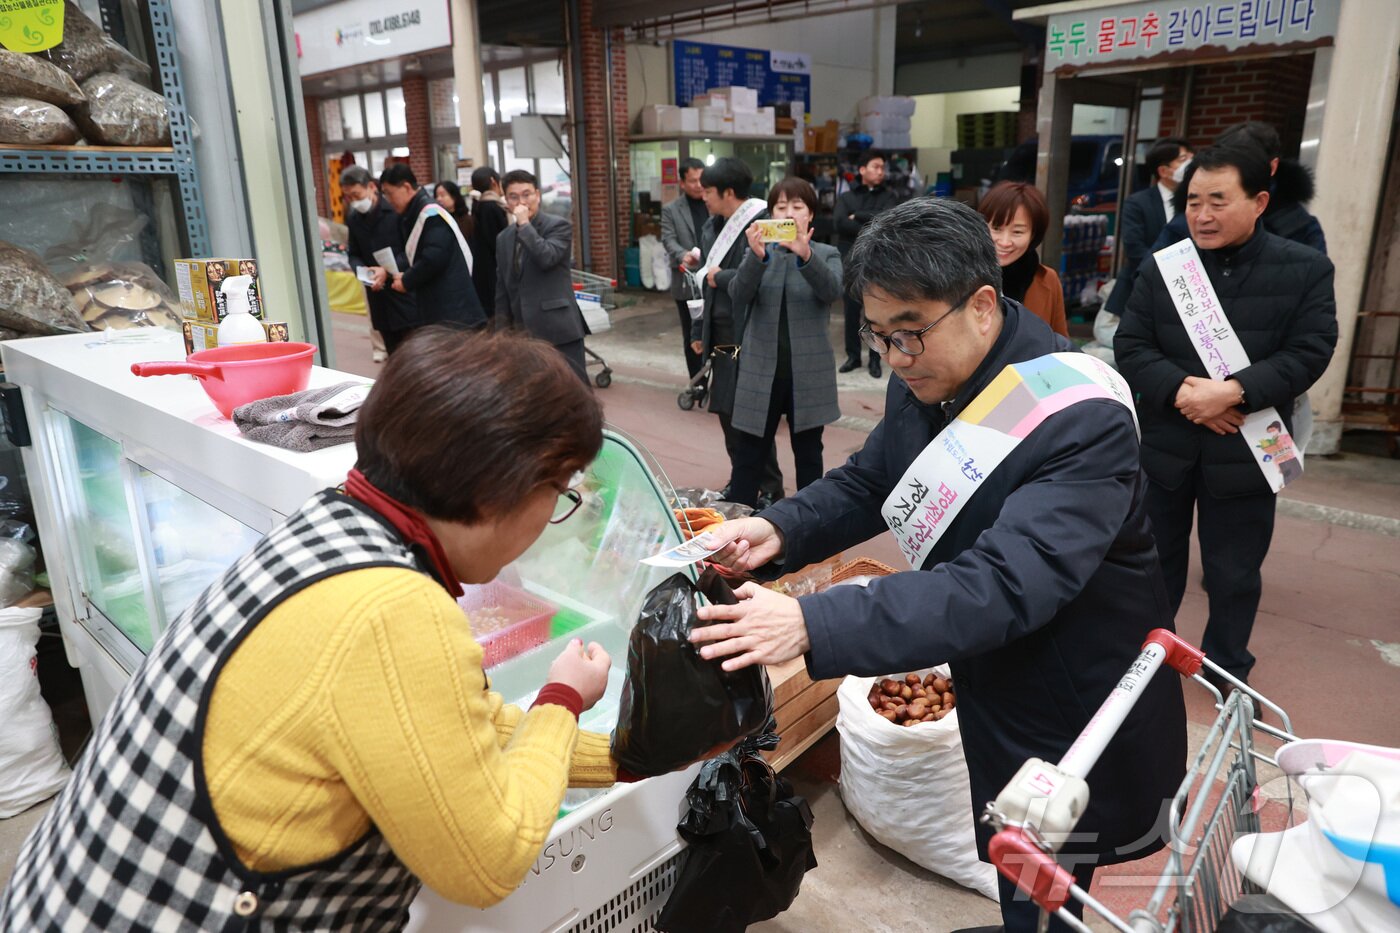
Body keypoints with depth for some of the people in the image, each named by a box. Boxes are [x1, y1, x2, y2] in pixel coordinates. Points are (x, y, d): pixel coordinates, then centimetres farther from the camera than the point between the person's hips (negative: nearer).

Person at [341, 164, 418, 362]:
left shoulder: (396, 210, -9)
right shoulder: (353, 218, 11)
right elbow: (354, 254, 19)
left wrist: (388, 270, -19)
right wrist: (360, 270, -3)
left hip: (406, 292, -5)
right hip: (379, 296, 5)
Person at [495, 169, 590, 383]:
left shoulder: (559, 225, -2)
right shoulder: (503, 238, 14)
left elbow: (547, 258, -21)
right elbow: (502, 290, 16)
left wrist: (524, 224, -13)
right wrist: (503, 331, 13)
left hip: (558, 327, -5)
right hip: (523, 332, 6)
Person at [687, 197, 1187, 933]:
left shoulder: (1082, 421, -32)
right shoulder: (921, 381, -8)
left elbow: (1007, 585, -41)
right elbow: (866, 483, 4)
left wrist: (815, 625, -48)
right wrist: (779, 531, -17)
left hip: (1078, 712, -6)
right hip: (992, 695, 7)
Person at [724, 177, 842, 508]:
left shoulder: (826, 254, 4)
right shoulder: (756, 253, 6)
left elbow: (832, 290, -18)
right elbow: (738, 295, -12)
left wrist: (806, 256, -36)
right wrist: (758, 256, -30)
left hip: (808, 372, 0)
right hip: (761, 370, 1)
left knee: (808, 453, 11)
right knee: (747, 454, 4)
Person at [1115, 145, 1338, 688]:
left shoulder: (1306, 270, -4)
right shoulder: (1161, 267, -1)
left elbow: (1308, 353, -11)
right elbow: (1130, 346, -6)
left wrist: (1233, 391, -24)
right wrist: (1181, 392, -22)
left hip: (1243, 450, -1)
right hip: (1164, 443, 1)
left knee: (1234, 573, 12)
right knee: (1155, 560, 16)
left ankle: (1227, 671, 33)